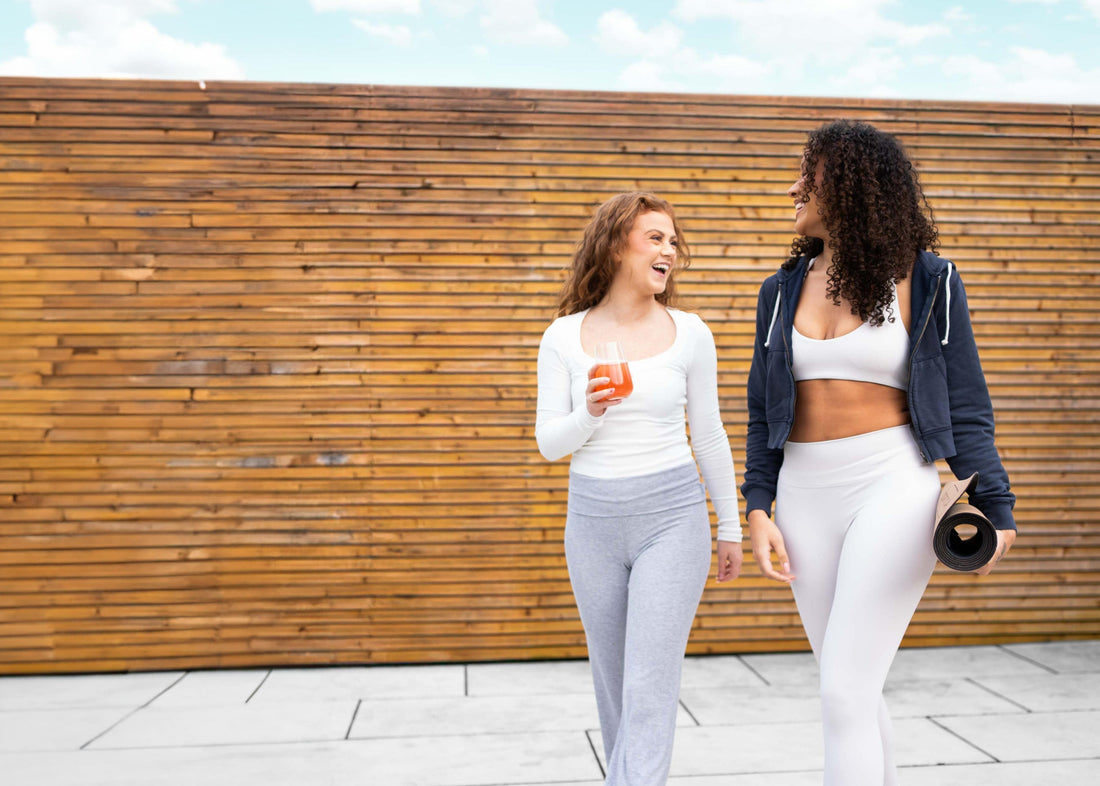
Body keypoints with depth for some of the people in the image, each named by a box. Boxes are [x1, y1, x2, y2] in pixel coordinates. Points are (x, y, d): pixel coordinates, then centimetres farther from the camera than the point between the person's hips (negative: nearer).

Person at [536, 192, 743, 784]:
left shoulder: (689, 333, -1)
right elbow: (549, 443, -2)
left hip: (671, 517, -2)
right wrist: (589, 412, -24)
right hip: (593, 519, 2)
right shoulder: (564, 336, -1)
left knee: (649, 691, -6)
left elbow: (708, 435, 7)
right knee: (612, 685, 16)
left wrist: (730, 526, 11)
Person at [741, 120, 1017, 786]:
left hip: (894, 487, -4)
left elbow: (965, 407, 1)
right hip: (806, 496, 5)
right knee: (854, 692, 13)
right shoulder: (784, 290, 10)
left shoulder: (927, 282, 0)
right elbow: (765, 412, 11)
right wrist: (758, 510, 3)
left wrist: (994, 507, -8)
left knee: (844, 694, -9)